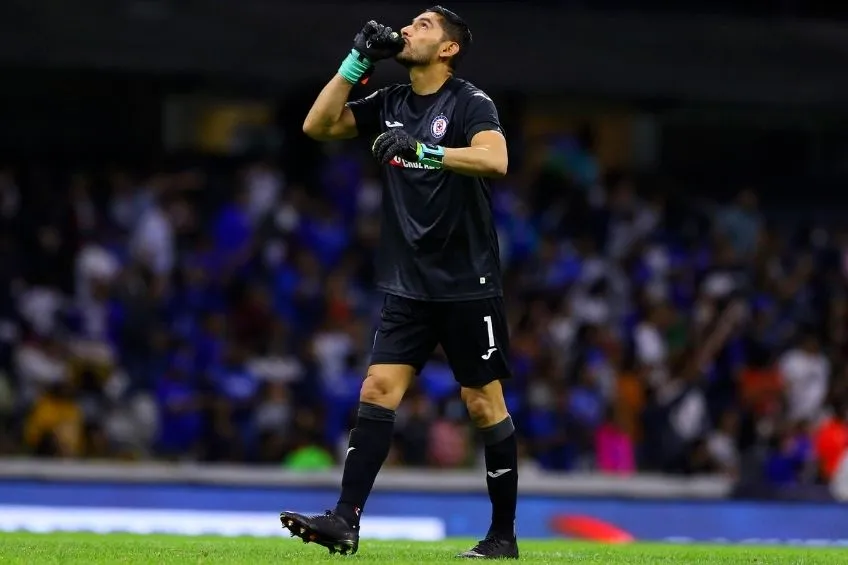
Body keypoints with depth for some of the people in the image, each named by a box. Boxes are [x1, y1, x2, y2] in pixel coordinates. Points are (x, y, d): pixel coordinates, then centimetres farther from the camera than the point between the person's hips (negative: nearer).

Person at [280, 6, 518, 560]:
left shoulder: (470, 102, -8)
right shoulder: (390, 104, 10)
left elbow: (494, 160, -25)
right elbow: (318, 125, 7)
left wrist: (422, 149, -34)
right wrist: (358, 60, 1)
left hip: (467, 284, -5)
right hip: (408, 285, 5)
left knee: (484, 405, 2)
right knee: (377, 390, -7)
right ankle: (346, 520, -11)